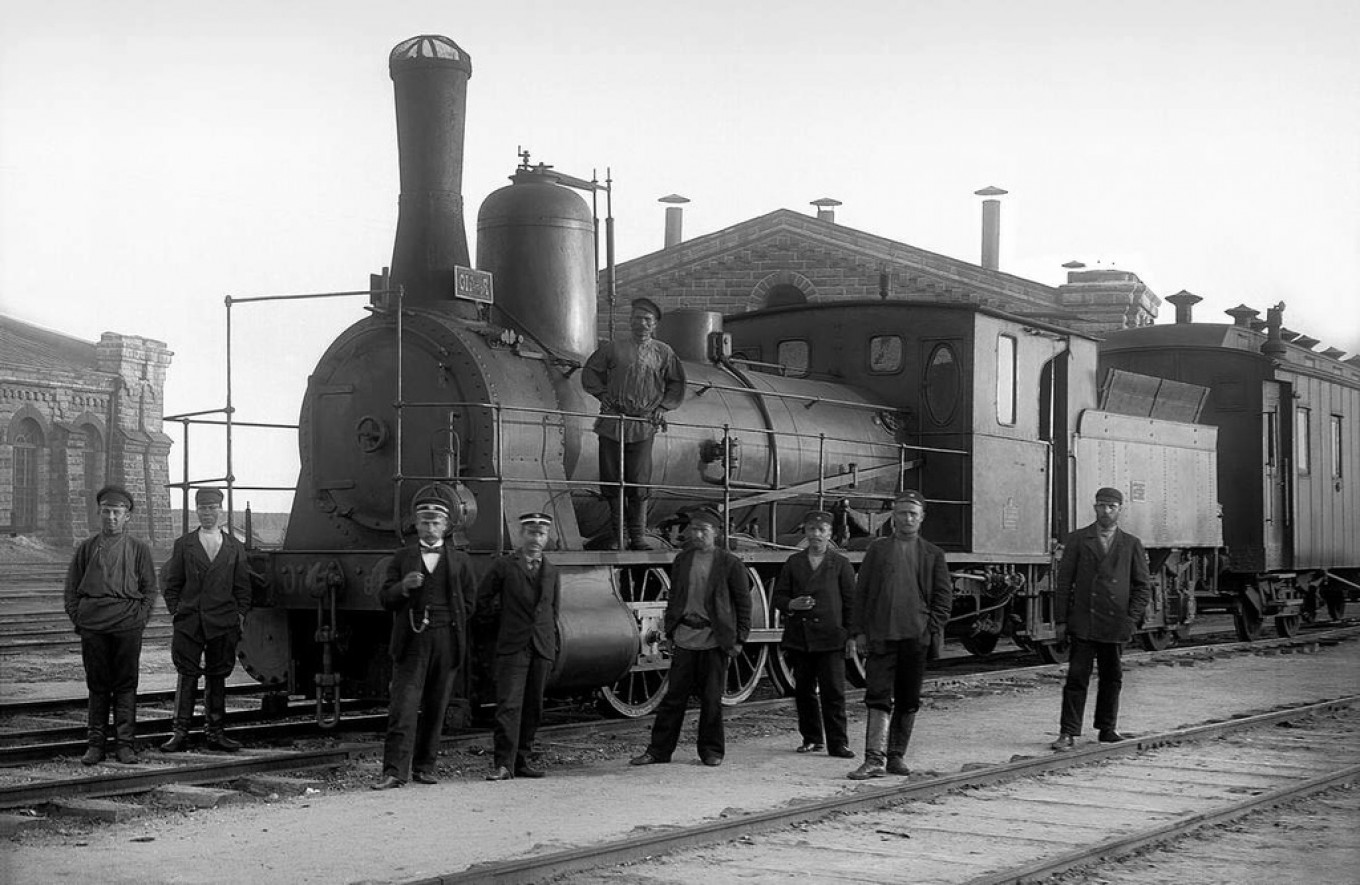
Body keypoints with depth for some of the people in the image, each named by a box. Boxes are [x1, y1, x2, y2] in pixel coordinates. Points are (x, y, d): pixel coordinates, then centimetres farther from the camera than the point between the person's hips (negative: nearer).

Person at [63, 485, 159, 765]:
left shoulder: (139, 549, 8)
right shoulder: (87, 548, 11)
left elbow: (149, 589, 9)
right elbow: (71, 587, 13)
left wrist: (140, 617, -3)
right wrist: (77, 617, 2)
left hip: (128, 625, -1)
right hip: (92, 625, 1)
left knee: (126, 686, 0)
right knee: (97, 686, 4)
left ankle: (125, 744, 3)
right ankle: (96, 744, 9)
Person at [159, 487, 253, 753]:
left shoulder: (235, 547, 10)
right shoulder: (183, 545, 8)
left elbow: (242, 587, 11)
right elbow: (172, 583, 9)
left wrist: (240, 616, 2)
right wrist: (175, 612, 1)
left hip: (223, 624, 1)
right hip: (189, 622, -1)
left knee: (217, 677, 6)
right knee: (187, 676, -3)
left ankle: (214, 731, 12)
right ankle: (180, 733, 0)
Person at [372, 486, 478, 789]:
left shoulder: (459, 560, 13)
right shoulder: (401, 558, 12)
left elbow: (469, 603, 13)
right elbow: (385, 599, 5)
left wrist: (449, 625, 3)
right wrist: (403, 586, -14)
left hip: (446, 641, 1)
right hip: (411, 641, -1)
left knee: (435, 708, 5)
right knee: (403, 707, -10)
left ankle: (424, 767, 13)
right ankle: (395, 771, -14)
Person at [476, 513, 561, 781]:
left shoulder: (551, 572, 14)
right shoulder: (503, 567, 2)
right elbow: (482, 602, 7)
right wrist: (503, 621, 6)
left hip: (542, 649, 4)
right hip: (512, 648, -4)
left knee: (533, 709, 6)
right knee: (509, 706, -11)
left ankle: (522, 760, 14)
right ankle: (504, 764, -13)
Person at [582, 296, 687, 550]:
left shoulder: (663, 353, 9)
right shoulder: (613, 349, 7)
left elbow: (676, 385, 16)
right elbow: (590, 373, 14)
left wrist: (662, 408, 4)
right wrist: (603, 395, 1)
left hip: (643, 426, 0)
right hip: (612, 422, 0)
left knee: (639, 483, -4)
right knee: (611, 480, 1)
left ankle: (638, 535, 2)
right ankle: (616, 534, 10)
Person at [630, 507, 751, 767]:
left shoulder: (730, 564, -3)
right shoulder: (682, 560, 9)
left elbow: (743, 602, 0)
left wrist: (739, 638, -4)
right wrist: (670, 631, 9)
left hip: (714, 639, -3)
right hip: (684, 637, 3)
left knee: (711, 698, 3)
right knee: (674, 695, 3)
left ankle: (711, 750, 15)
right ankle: (658, 750, 8)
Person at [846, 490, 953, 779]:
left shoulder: (932, 554, 10)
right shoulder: (877, 550, 10)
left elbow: (944, 596, 8)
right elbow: (861, 592, 8)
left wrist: (932, 629, -5)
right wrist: (858, 631, 1)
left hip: (916, 638, 1)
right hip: (881, 636, -1)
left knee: (908, 701, 6)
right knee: (878, 698, -8)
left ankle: (897, 756, 16)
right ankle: (875, 759, -12)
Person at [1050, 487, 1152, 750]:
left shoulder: (1131, 544, 8)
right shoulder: (1077, 539, 5)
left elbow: (1142, 585, 9)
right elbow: (1064, 580, 4)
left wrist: (1132, 618, -3)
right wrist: (1061, 618, -3)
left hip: (1116, 623, 2)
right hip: (1082, 622, -2)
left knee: (1112, 678, 11)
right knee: (1077, 677, -6)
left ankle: (1107, 729, 23)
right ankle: (1068, 733, -6)